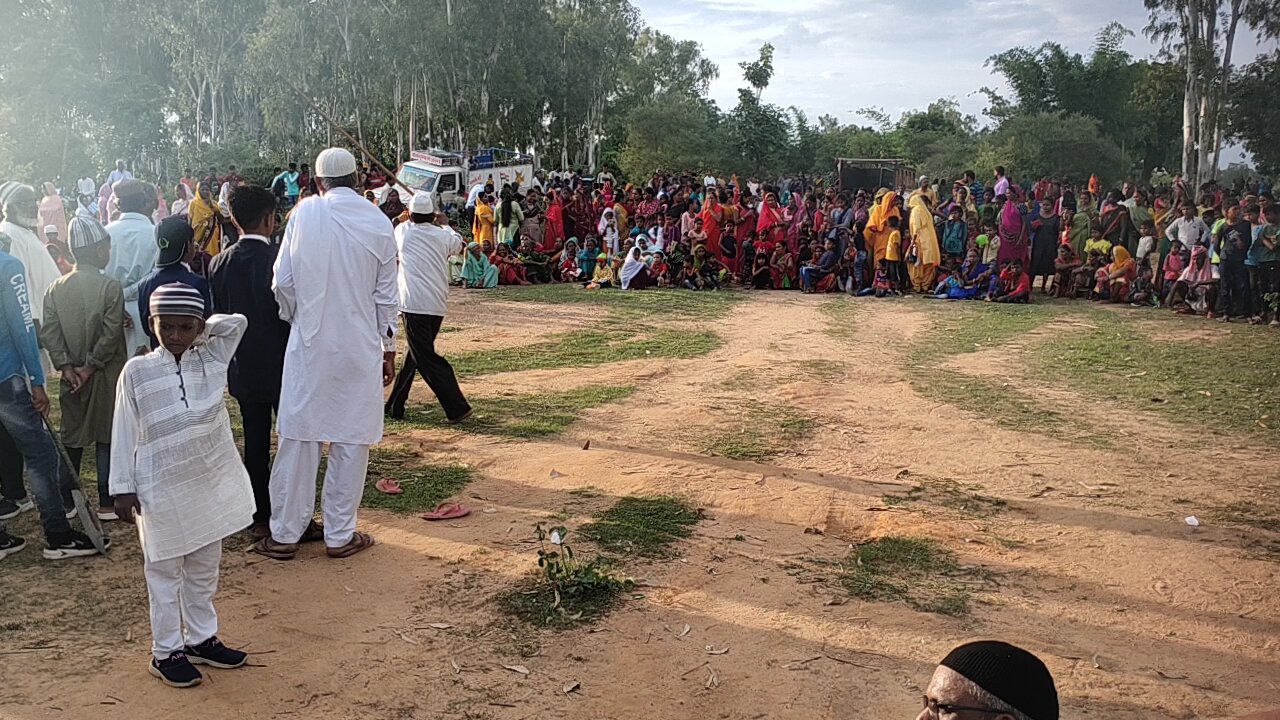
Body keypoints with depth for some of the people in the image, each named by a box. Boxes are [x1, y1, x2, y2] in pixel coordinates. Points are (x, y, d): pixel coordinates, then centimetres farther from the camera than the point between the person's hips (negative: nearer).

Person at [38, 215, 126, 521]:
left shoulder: (55, 289, 0)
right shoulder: (110, 287, -13)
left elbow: (49, 333, -4)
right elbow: (111, 334, -17)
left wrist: (66, 366, -4)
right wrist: (90, 366, -9)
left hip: (71, 375, 4)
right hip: (105, 374, -4)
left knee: (72, 438, 14)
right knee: (106, 437, 6)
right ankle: (106, 502, 10)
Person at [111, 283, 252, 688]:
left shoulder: (213, 357, -1)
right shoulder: (137, 371, -8)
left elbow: (237, 321, 6)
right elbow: (124, 434, -5)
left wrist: (202, 332, 1)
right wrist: (123, 488, -5)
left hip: (210, 483, 4)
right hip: (161, 490, -4)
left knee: (204, 568, 17)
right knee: (164, 571, 9)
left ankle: (201, 639, 32)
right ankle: (165, 651, 21)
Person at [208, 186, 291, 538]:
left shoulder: (219, 263, 1)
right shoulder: (279, 259, -15)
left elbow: (218, 317, 7)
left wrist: (229, 362, 18)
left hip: (244, 368, 5)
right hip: (282, 365, -5)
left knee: (255, 443, 11)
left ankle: (260, 518, 17)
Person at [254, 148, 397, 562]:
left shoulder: (304, 213, -3)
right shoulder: (378, 223, -2)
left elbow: (283, 283, -2)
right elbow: (386, 296, 2)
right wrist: (388, 349, 11)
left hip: (310, 343, 0)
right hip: (360, 346, 0)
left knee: (299, 438, 8)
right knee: (352, 441, 7)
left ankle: (284, 534, 16)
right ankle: (340, 535, 15)